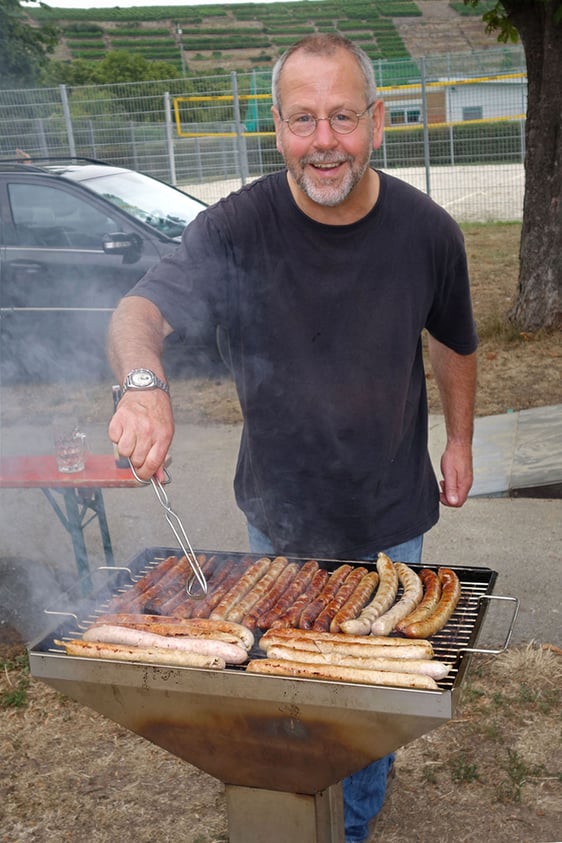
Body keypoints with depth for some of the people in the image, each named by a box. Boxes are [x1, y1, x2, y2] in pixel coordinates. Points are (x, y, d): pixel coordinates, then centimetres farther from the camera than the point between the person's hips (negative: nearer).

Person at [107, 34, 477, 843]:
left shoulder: (425, 230, -14)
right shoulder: (237, 228, -19)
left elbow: (454, 341, 3)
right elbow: (139, 311, -29)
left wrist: (460, 441, 9)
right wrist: (145, 383, -50)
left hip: (388, 517, 0)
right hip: (278, 512, 0)